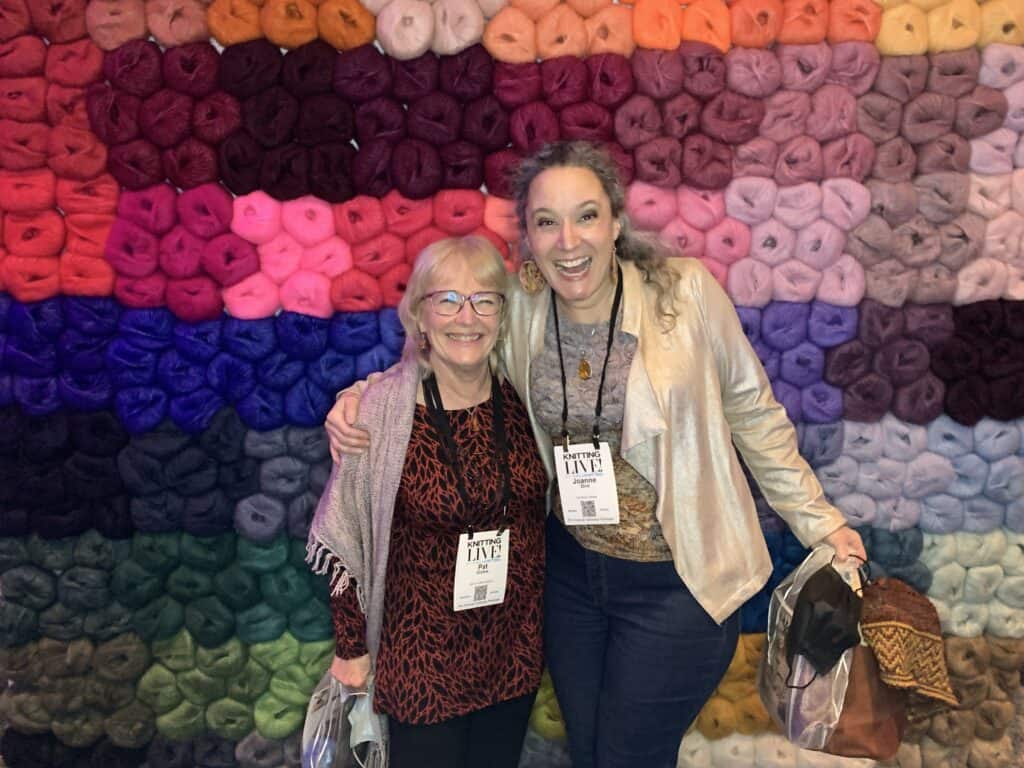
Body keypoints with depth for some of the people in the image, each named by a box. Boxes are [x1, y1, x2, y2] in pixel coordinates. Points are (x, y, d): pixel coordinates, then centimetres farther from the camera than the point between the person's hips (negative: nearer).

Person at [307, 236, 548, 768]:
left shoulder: (521, 397, -8)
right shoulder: (382, 410, -19)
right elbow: (347, 540, -10)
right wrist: (351, 649, -4)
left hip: (517, 645, 4)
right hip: (425, 654, -4)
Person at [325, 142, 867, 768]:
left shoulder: (686, 293, -17)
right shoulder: (517, 310, -8)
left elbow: (753, 412, -5)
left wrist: (817, 521, 1)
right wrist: (357, 400, -11)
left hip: (675, 582, -3)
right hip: (571, 569, 4)